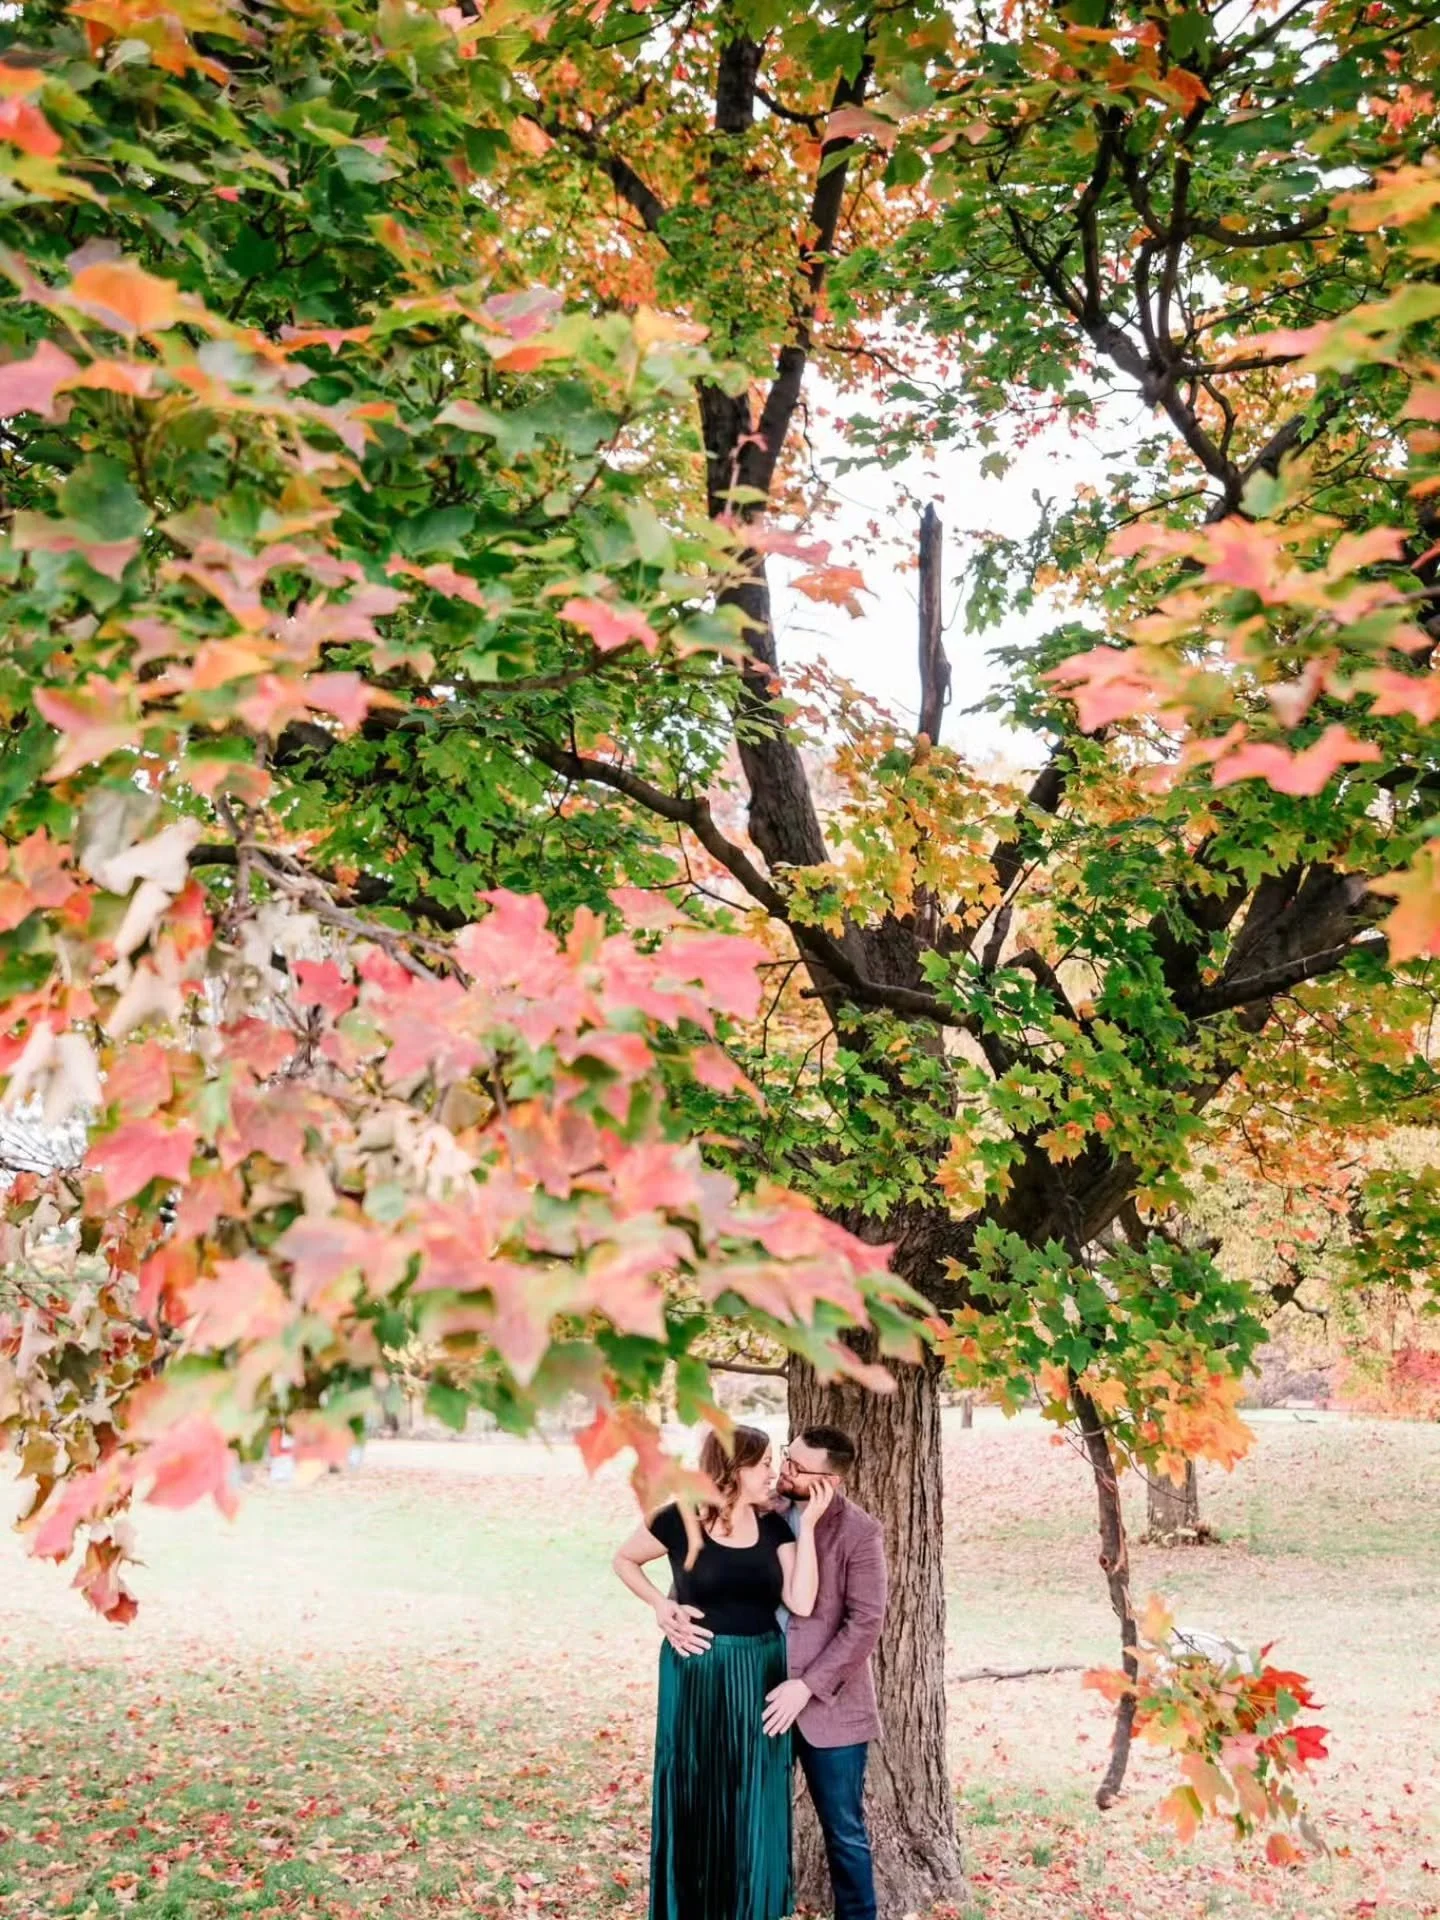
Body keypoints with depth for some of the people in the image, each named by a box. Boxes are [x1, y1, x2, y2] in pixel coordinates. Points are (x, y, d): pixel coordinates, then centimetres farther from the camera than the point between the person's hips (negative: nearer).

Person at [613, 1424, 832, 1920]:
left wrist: (807, 1526, -13)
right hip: (699, 1676, -3)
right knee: (695, 1800, 8)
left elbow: (801, 1603, -10)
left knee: (752, 1804, 11)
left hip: (759, 1678, 4)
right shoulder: (681, 1522, -10)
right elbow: (623, 1560, 5)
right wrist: (661, 1605, -9)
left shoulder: (773, 1527, 1)